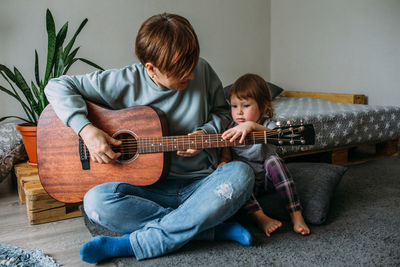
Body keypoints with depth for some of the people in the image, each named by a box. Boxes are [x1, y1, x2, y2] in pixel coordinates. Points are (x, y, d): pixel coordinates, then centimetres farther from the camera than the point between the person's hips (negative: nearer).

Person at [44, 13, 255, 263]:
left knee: (240, 173, -29)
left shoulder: (201, 71, -1)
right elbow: (58, 86, -2)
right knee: (97, 201, -29)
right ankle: (216, 228, -20)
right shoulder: (127, 83, -7)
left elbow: (222, 111, 14)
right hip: (151, 188, -1)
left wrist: (206, 133, -8)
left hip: (201, 184, 2)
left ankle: (134, 244, -24)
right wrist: (87, 130, -18)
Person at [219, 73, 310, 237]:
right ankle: (261, 218, -35)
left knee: (273, 160, -31)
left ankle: (296, 215, -28)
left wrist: (252, 125, -53)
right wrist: (224, 162, -24)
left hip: (266, 179, -1)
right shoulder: (230, 129, 0)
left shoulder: (267, 125, -10)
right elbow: (226, 154, 1)